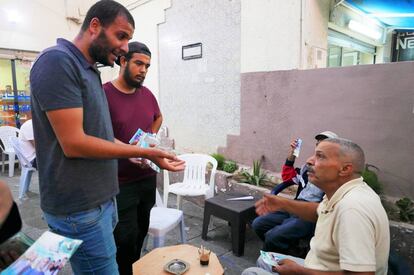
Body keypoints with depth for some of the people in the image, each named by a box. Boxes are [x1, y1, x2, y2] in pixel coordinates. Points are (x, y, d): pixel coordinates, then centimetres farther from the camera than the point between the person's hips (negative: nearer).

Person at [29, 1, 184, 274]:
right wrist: (143, 153, -17)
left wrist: (135, 150, 5)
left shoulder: (89, 70, 11)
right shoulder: (57, 61, -16)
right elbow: (74, 144, -23)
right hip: (80, 209, -9)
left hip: (101, 199, 9)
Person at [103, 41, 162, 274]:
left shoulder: (147, 94, 6)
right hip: (120, 182, -6)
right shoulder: (104, 94, -14)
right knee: (126, 237, 1)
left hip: (148, 177, 6)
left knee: (141, 231, 19)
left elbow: (158, 118, 25)